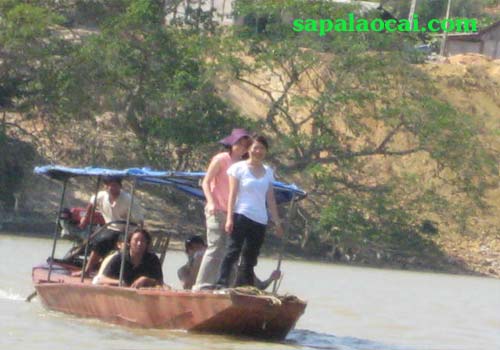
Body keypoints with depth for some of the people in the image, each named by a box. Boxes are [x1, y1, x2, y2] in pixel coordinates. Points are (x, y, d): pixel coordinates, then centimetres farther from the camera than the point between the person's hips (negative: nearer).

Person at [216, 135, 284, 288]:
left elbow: (271, 199, 17)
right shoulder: (239, 168, 1)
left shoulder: (268, 172, 14)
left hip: (260, 220, 5)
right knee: (233, 252, -13)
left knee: (250, 258, 4)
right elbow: (232, 194, -4)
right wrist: (229, 218, -12)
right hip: (241, 216, -5)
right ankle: (222, 284, -16)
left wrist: (277, 221, 12)